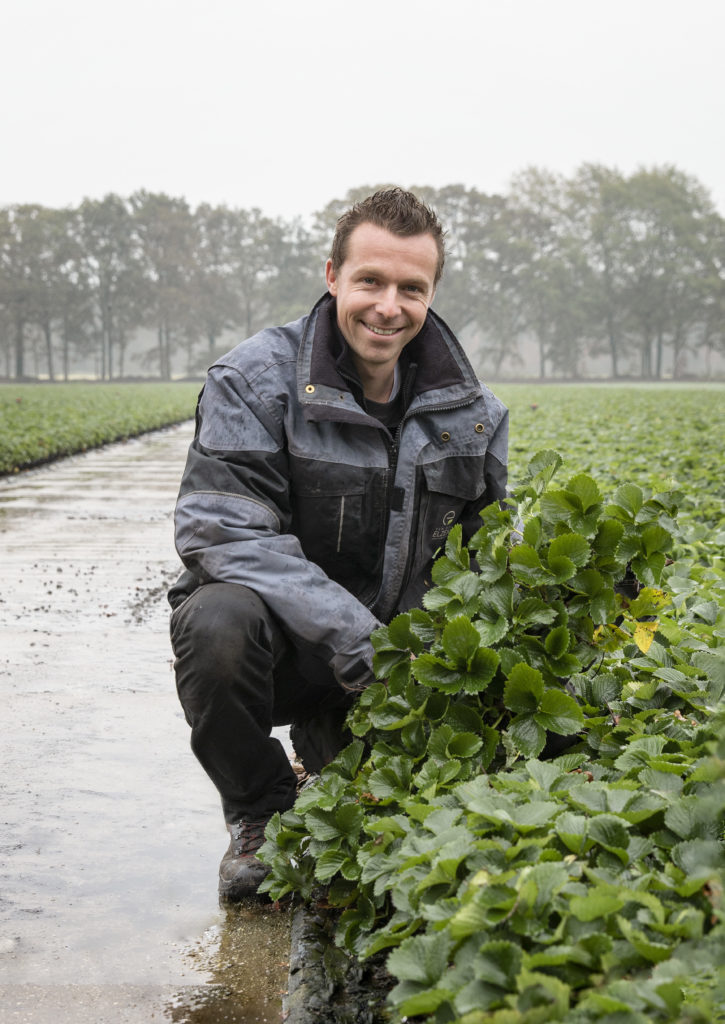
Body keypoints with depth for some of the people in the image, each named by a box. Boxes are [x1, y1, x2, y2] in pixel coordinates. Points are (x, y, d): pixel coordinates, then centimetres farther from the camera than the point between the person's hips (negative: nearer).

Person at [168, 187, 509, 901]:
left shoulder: (469, 412, 1)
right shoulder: (255, 381, -14)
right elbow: (222, 531, -24)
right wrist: (353, 638, -31)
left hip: (393, 657, 4)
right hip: (278, 641, -3)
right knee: (218, 620, -36)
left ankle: (329, 745, 26)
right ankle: (261, 814, -7)